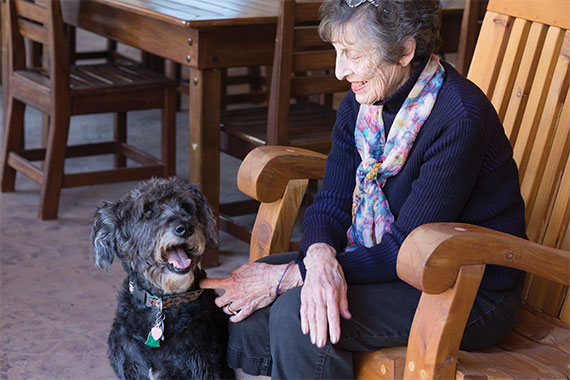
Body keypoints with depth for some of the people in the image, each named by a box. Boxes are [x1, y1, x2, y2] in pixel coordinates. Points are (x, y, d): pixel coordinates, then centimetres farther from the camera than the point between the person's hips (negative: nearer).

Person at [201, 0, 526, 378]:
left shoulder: (459, 119, -26)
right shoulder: (360, 104, -1)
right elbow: (331, 203, 0)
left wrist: (291, 275, -23)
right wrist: (320, 255, -26)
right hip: (381, 262, 7)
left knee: (296, 314, -25)